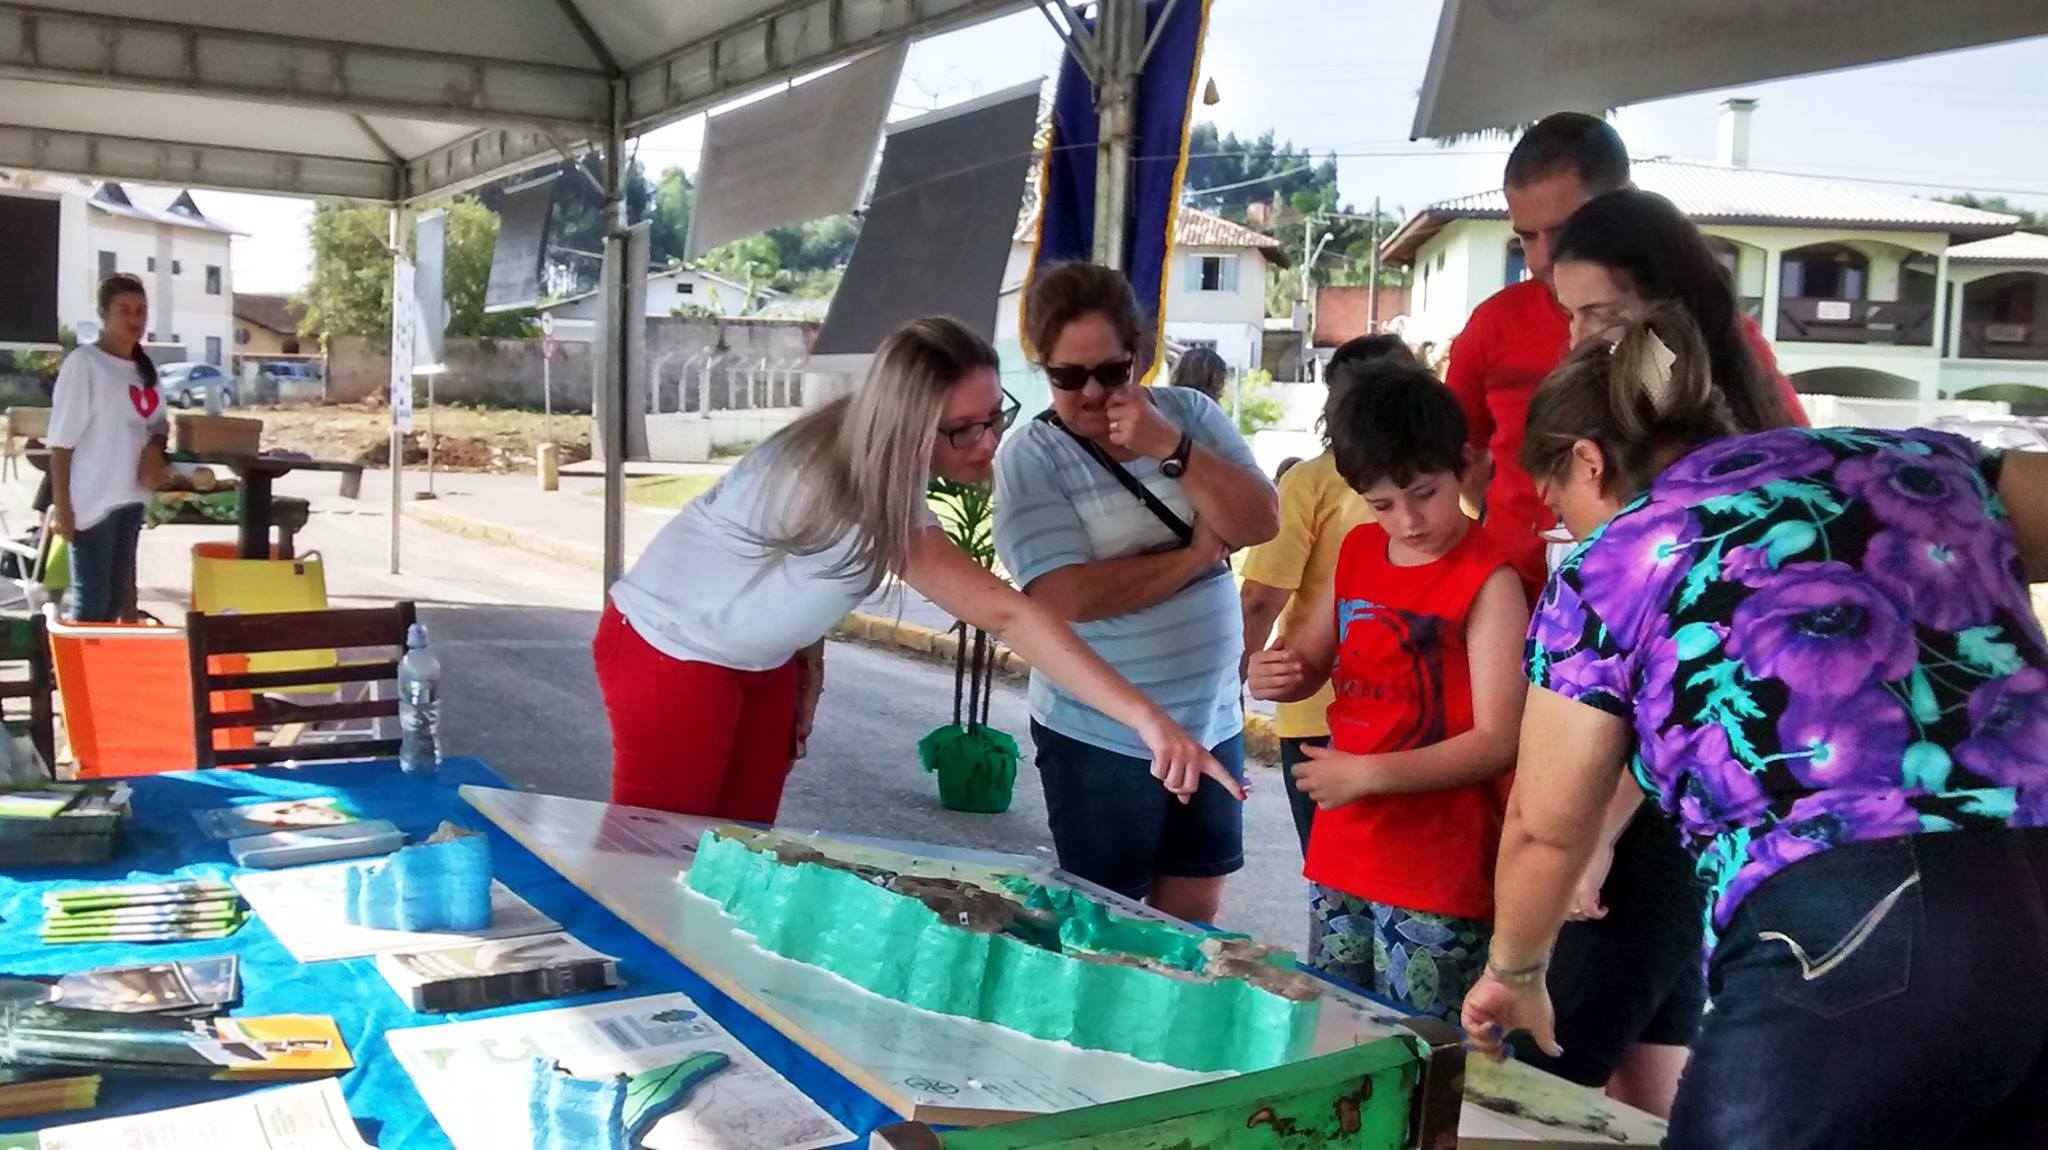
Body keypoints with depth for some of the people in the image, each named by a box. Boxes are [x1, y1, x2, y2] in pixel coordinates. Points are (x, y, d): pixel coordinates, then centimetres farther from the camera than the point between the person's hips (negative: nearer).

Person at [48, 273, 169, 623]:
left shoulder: (143, 366, 10)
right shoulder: (83, 362, -11)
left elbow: (158, 423, 20)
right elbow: (61, 440, -13)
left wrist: (155, 448, -3)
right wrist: (61, 505, -16)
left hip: (130, 496, 7)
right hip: (92, 500, -7)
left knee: (117, 591, 15)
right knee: (91, 596, -5)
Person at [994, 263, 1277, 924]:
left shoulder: (1190, 414, 1)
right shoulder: (1030, 457, -12)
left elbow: (1261, 523, -8)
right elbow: (1070, 596, -23)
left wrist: (1172, 448, -20)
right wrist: (1197, 552, -14)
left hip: (1211, 721, 4)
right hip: (1099, 737, -4)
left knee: (1194, 913, 16)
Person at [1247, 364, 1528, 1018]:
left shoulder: (1488, 582, -13)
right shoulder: (1358, 552, 7)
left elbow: (1498, 741, -16)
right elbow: (1310, 663, 20)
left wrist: (1370, 774, -23)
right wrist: (1275, 675, -4)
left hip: (1439, 872, -7)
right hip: (1342, 854, 7)